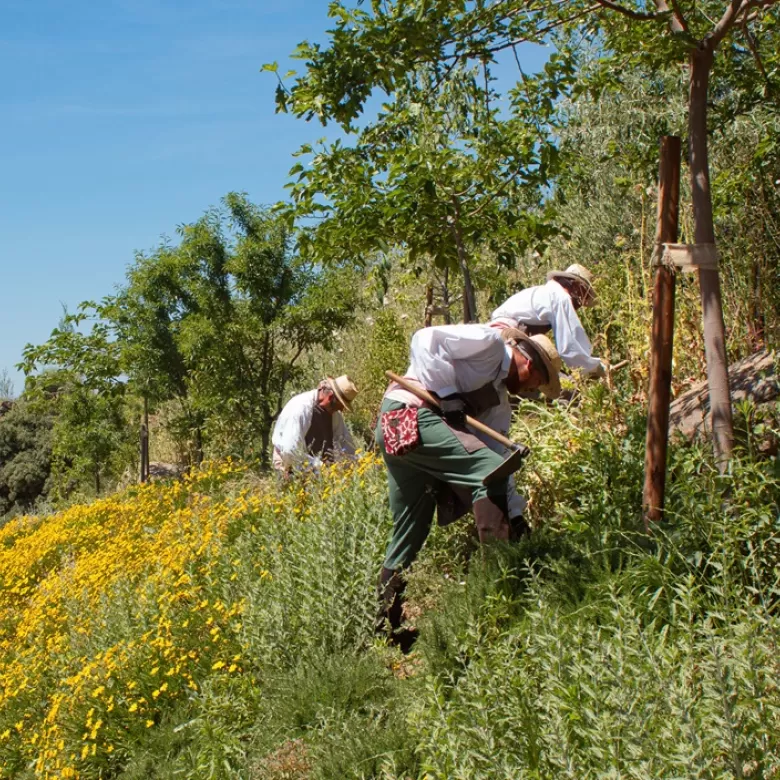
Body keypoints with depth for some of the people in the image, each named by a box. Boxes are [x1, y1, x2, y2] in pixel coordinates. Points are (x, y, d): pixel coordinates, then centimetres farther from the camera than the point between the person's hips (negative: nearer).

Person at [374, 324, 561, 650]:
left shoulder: (498, 388, 26)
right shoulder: (489, 342, -1)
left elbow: (497, 448, 25)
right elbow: (424, 339, -11)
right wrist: (444, 393, -17)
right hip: (410, 416, -10)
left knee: (407, 536, 13)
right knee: (490, 471, -19)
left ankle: (386, 630, 21)